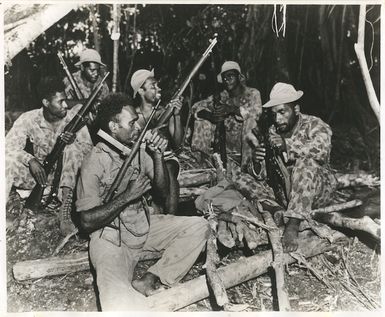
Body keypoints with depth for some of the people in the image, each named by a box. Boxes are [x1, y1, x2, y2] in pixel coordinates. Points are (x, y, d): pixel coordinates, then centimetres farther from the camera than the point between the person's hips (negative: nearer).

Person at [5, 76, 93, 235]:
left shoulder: (73, 117, -9)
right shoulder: (29, 119, -9)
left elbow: (88, 147, -11)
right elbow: (9, 146, -16)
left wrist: (74, 142, -34)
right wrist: (31, 160, -34)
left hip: (65, 173, 0)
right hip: (39, 172, 1)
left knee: (73, 149, -31)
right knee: (9, 161, -25)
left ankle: (65, 210, -37)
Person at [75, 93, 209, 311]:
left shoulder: (139, 149, -1)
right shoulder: (95, 163, -16)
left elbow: (164, 193, 0)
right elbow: (87, 221, -15)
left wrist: (158, 157, -15)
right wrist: (127, 196, -23)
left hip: (144, 225, 7)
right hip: (110, 237, -7)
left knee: (199, 227, -13)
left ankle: (151, 281, -15)